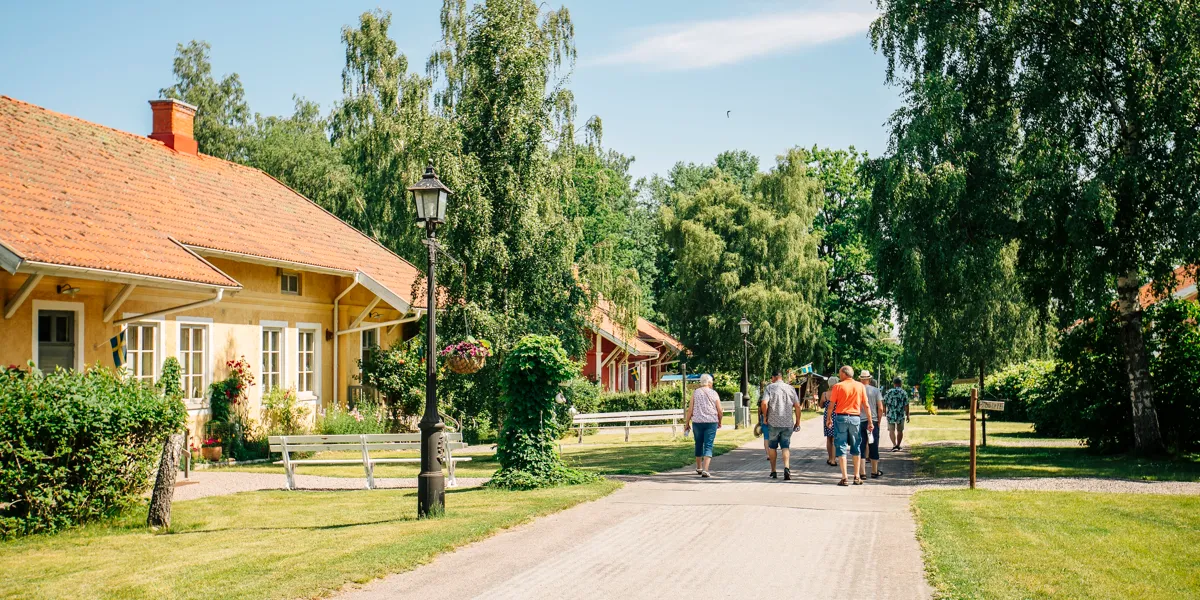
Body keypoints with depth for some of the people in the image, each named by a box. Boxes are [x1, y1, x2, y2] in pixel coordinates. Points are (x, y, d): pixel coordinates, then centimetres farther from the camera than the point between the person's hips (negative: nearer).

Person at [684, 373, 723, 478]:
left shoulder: (695, 393, 2)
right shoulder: (714, 393, 1)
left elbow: (690, 410, -1)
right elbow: (720, 411, 2)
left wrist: (687, 423, 6)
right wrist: (719, 422, 18)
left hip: (697, 422, 2)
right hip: (711, 422, -2)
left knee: (699, 445, 17)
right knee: (708, 446, -3)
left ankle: (699, 468, 31)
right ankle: (705, 470, -16)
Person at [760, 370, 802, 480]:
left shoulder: (770, 388, -3)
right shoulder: (790, 388, 6)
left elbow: (764, 404, -14)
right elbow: (797, 406, 3)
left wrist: (765, 417, 0)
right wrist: (797, 421, 10)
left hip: (773, 422, -2)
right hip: (788, 423, 2)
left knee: (772, 447, 13)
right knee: (786, 447, 4)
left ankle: (773, 472, 18)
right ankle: (786, 468, -19)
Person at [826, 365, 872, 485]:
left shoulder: (838, 386, -4)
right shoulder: (860, 386, 3)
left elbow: (832, 404, -4)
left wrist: (829, 418, 9)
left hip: (841, 417, -2)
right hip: (855, 418, 2)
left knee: (841, 448, 1)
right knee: (856, 448, 12)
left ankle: (844, 478, -3)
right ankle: (857, 477, 14)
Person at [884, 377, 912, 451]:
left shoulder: (889, 392, -2)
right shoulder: (904, 393, -4)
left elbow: (884, 402, 0)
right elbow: (906, 405, -7)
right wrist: (907, 415, 2)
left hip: (891, 414, -1)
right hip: (901, 415, 1)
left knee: (892, 430, 3)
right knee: (900, 430, 15)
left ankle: (894, 445, -14)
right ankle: (898, 446, 22)